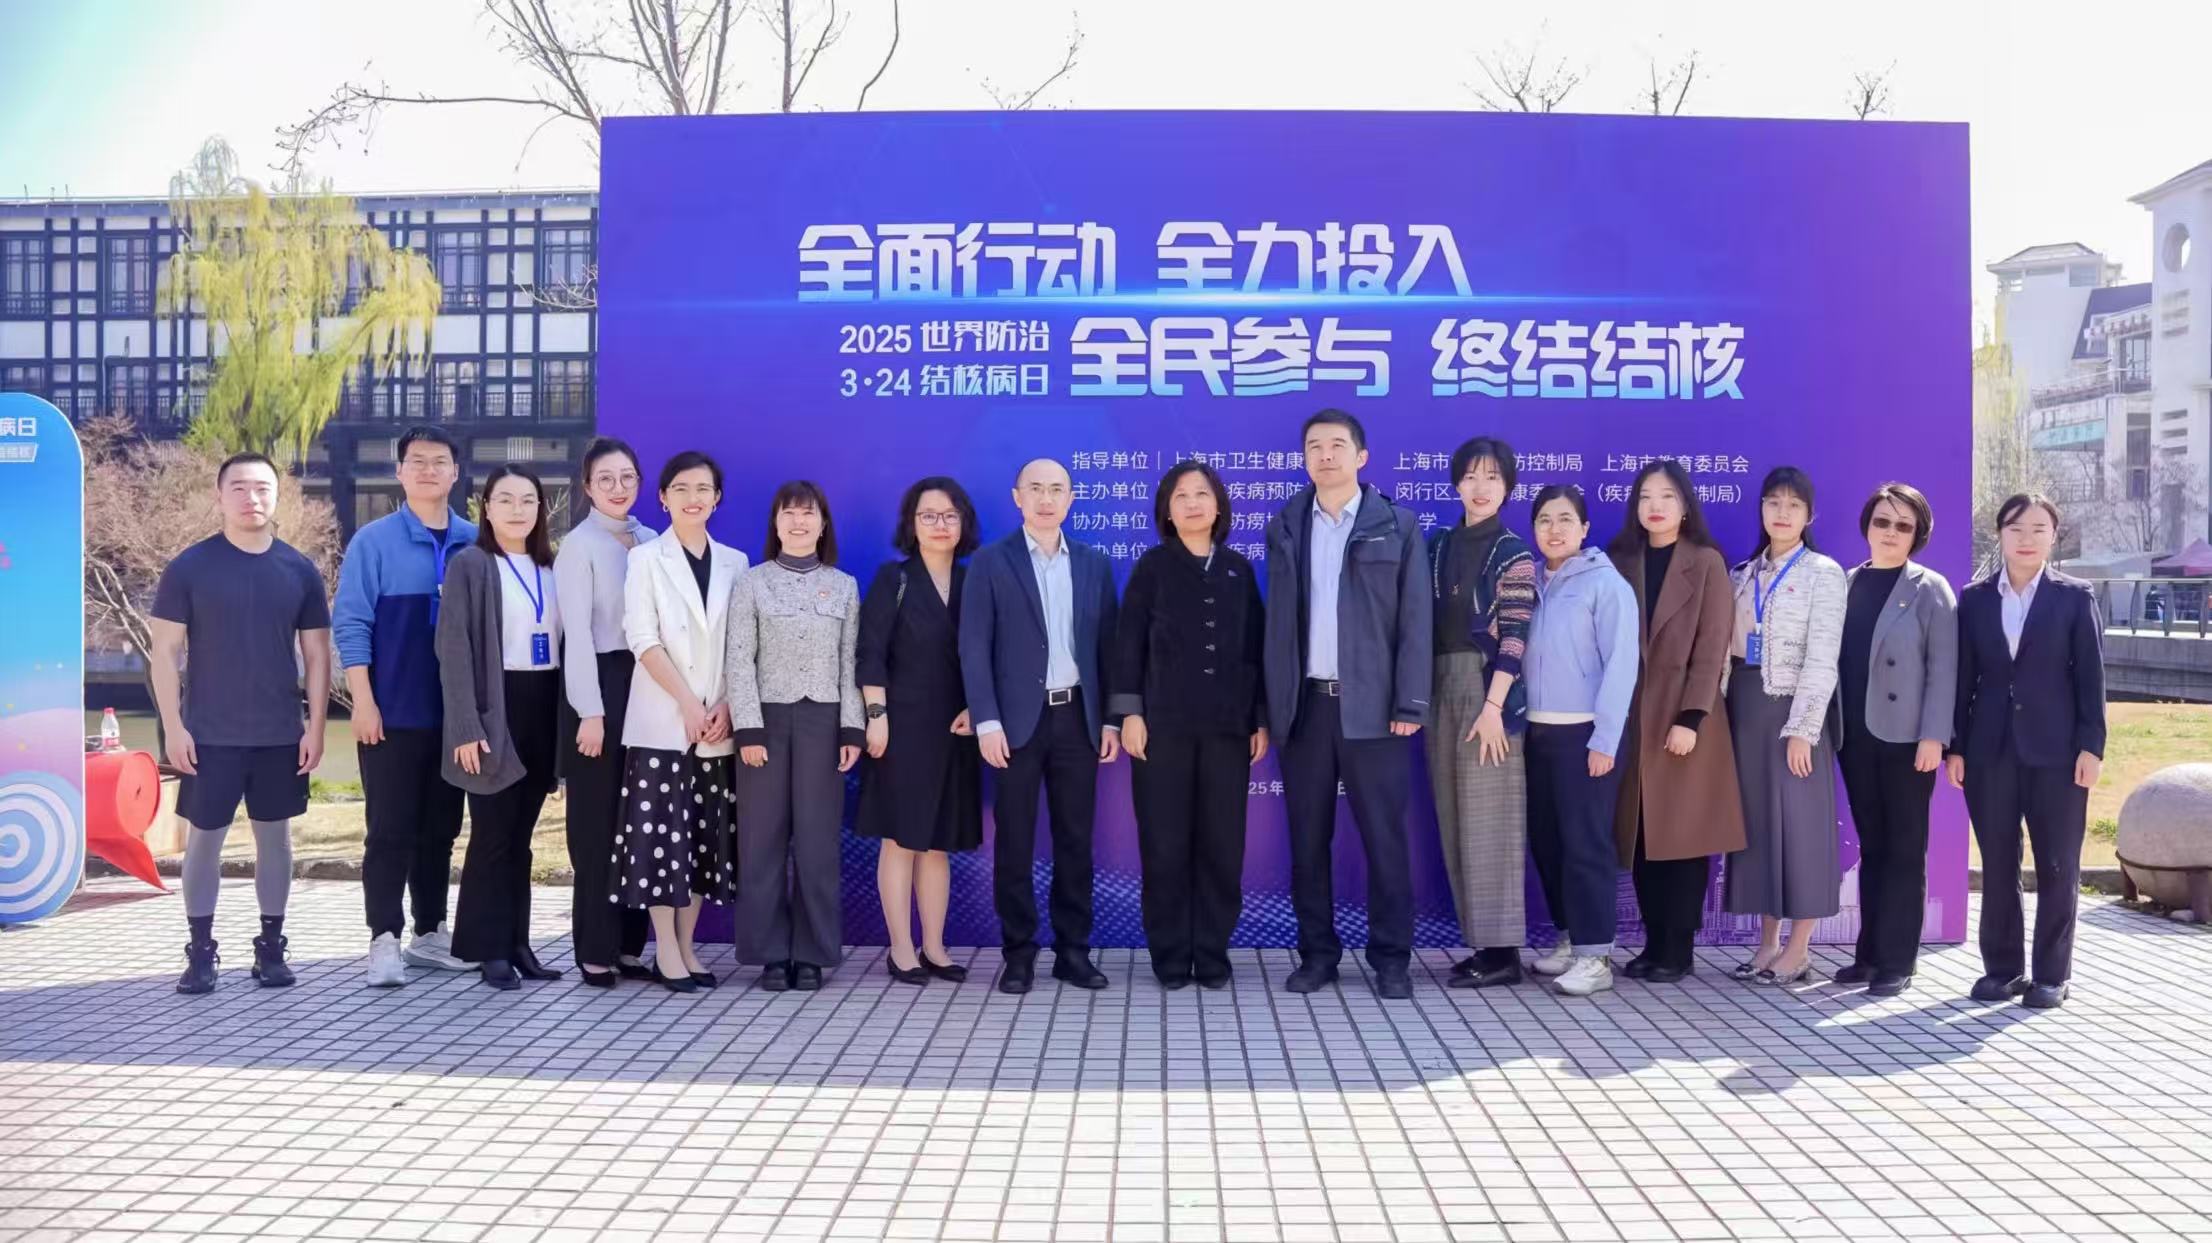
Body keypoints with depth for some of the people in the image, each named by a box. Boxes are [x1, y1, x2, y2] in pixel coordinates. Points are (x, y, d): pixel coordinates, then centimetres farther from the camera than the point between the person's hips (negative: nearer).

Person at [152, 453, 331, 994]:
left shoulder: (300, 571, 3)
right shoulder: (189, 568, -3)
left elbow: (316, 655, 6)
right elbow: (165, 651, -3)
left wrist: (315, 726, -1)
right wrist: (173, 726, -9)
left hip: (281, 735, 2)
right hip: (209, 734, -2)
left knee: (274, 835, 9)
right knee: (204, 838, 4)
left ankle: (271, 947, 18)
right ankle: (200, 952, 15)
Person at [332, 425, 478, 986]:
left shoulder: (476, 544, 5)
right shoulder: (373, 542, -1)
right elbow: (350, 625, -4)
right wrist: (363, 702, -10)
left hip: (456, 714, 3)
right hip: (393, 714, -3)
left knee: (440, 828, 11)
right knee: (391, 830, -1)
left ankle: (430, 932, 22)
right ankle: (384, 941, 4)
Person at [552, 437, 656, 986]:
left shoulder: (651, 542, 11)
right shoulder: (578, 546, -4)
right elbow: (577, 633, -9)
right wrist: (590, 711, -13)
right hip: (599, 684, -5)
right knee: (597, 821, 1)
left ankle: (629, 944, 15)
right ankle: (596, 950, 9)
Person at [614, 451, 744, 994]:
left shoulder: (734, 562, 11)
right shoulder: (646, 558, 2)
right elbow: (643, 640, -7)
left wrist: (725, 706, -7)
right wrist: (688, 704, -14)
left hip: (719, 723, 3)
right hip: (662, 720, -3)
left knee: (706, 835, 6)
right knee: (661, 833, -3)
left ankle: (687, 947, 14)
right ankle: (666, 953, 3)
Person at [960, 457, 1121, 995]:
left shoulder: (1094, 564, 10)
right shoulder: (990, 563, 0)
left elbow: (1106, 646, 10)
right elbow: (974, 647, -4)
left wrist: (1110, 718, 4)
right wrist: (986, 721, -12)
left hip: (1078, 717, 3)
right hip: (1018, 720, -3)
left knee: (1075, 839, 7)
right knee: (1015, 841, 2)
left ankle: (1073, 950, 15)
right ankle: (1019, 953, 11)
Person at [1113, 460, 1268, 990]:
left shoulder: (1238, 568, 10)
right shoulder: (1152, 566, 4)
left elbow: (1255, 645, 10)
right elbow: (1128, 641, 0)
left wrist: (1262, 718, 5)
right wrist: (1130, 713, -8)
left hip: (1228, 724, 2)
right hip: (1164, 722, -2)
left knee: (1222, 843, 2)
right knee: (1165, 843, 0)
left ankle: (1213, 955, 12)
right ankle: (1170, 957, 9)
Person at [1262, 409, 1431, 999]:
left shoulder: (1397, 526, 3)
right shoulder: (1285, 528, 10)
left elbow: (1415, 620, -1)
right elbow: (1277, 620, 9)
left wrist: (1410, 704, -8)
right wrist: (1271, 704, 3)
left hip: (1372, 705, -2)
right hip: (1305, 704, 3)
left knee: (1384, 837, 1)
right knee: (1308, 839, 6)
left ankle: (1391, 958, 10)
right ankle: (1317, 952, 17)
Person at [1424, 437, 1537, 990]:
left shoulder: (1514, 553, -3)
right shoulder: (1438, 546, 12)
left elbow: (1514, 637, -10)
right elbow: (1425, 621, 13)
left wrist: (1493, 704, -18)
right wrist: (1419, 695, 8)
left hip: (1489, 690, -6)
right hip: (1442, 689, 6)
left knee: (1489, 819, -5)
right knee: (1456, 820, 7)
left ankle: (1502, 949, 0)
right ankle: (1481, 942, 14)